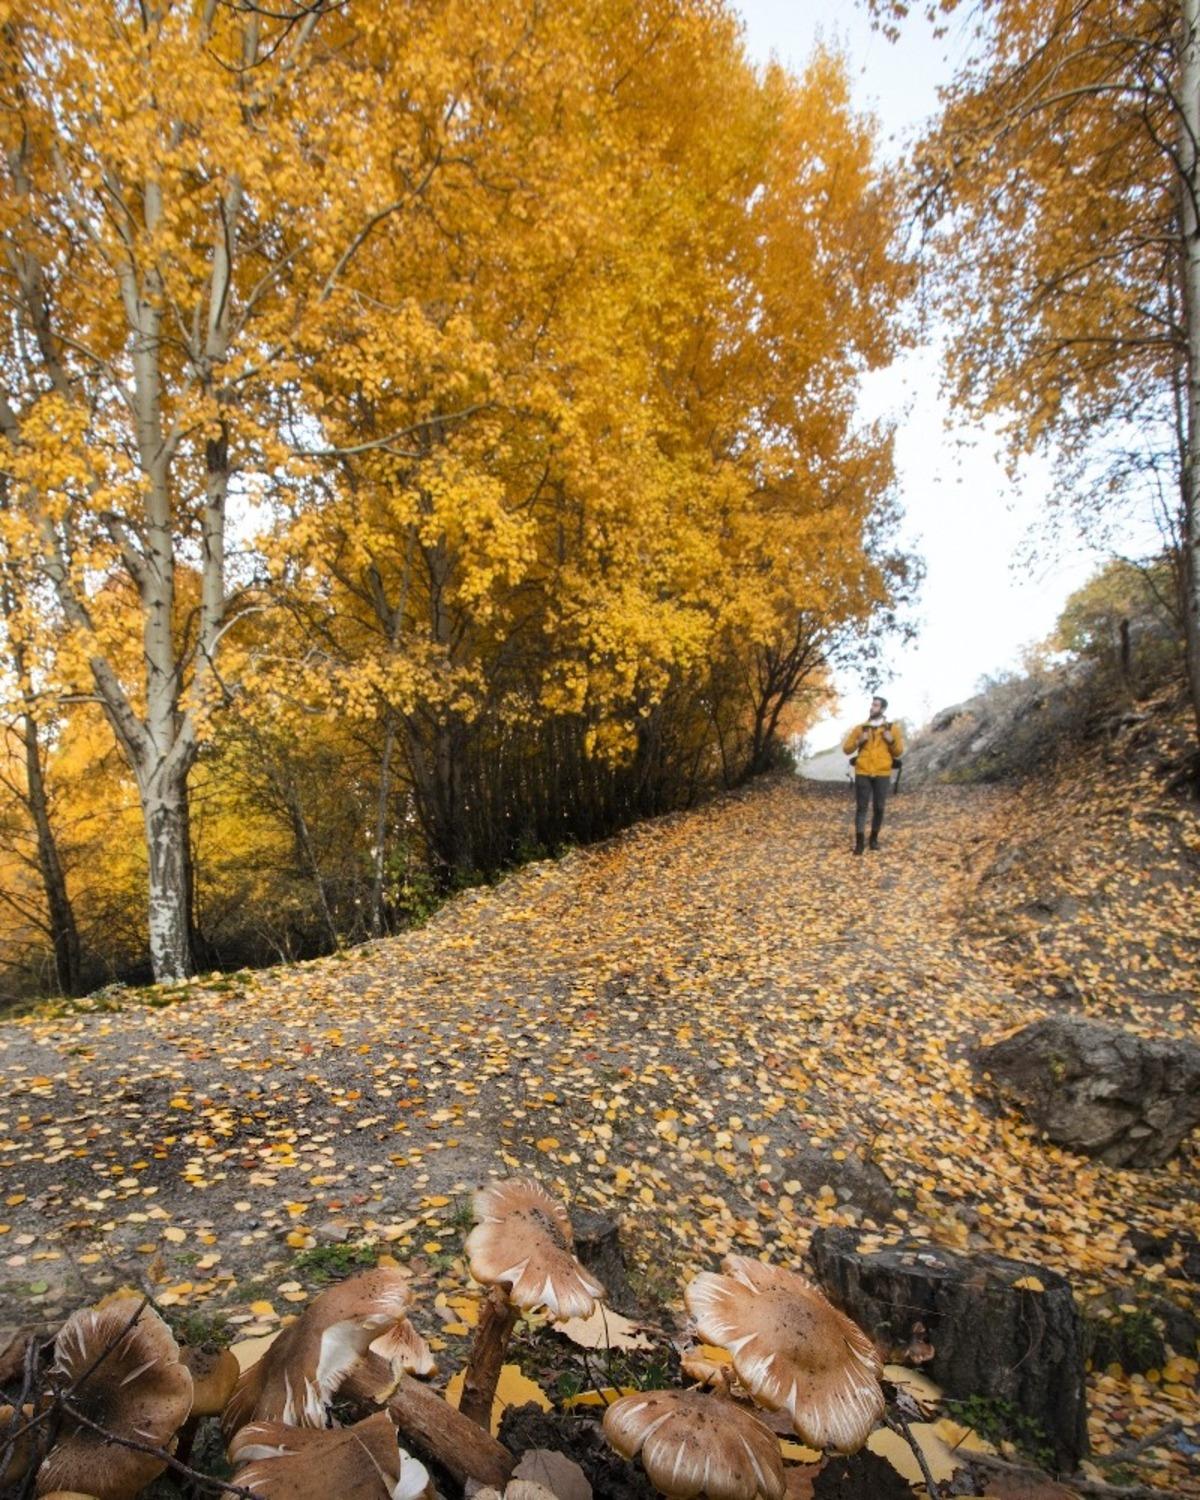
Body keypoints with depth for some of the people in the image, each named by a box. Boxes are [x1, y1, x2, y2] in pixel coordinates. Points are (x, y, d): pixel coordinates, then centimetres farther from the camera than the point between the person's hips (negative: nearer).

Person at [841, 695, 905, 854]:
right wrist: (859, 741, -10)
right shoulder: (860, 728, 8)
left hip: (882, 774, 0)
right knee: (861, 807, -4)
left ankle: (874, 838, 22)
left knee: (879, 807, 6)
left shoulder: (892, 728, 6)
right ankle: (859, 841, -4)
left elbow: (899, 752, 6)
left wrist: (891, 740, -12)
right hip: (862, 773, 0)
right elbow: (847, 748, 7)